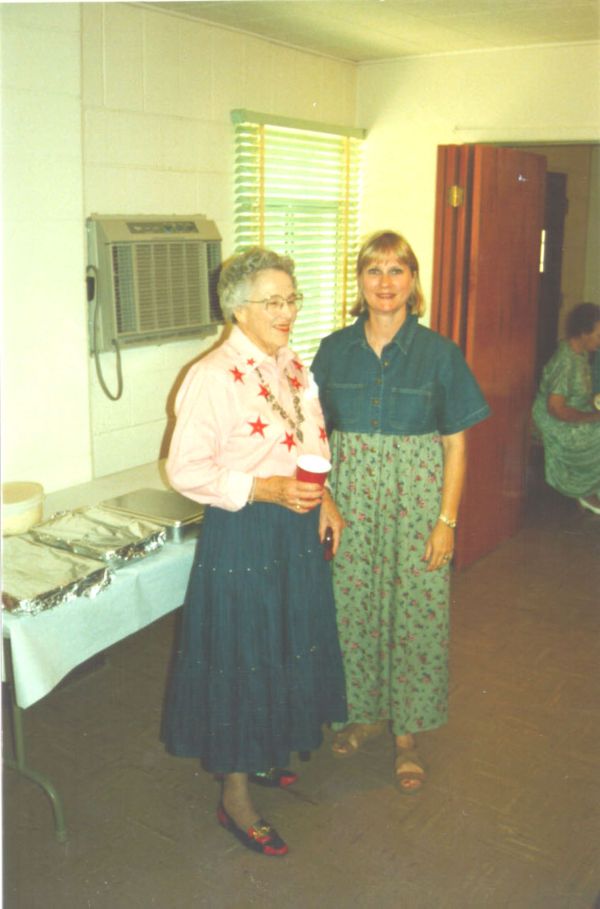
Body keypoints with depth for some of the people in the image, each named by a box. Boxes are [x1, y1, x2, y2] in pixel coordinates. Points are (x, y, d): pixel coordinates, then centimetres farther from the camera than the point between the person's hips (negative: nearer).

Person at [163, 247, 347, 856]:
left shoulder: (292, 365, 7)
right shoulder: (212, 377, -18)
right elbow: (185, 469, -19)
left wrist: (322, 497, 2)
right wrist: (267, 490, -26)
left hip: (296, 531, 8)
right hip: (240, 536, -8)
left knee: (287, 647, 20)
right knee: (240, 657, 4)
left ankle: (260, 756, 43)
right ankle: (234, 796, 23)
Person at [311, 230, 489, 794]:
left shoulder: (439, 354, -4)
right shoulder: (334, 350, 2)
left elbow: (454, 444, -3)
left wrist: (447, 520, -9)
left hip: (416, 499, -2)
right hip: (349, 498, 2)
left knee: (414, 613, 5)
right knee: (353, 609, 11)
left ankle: (407, 733, 24)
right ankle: (365, 713, 35)